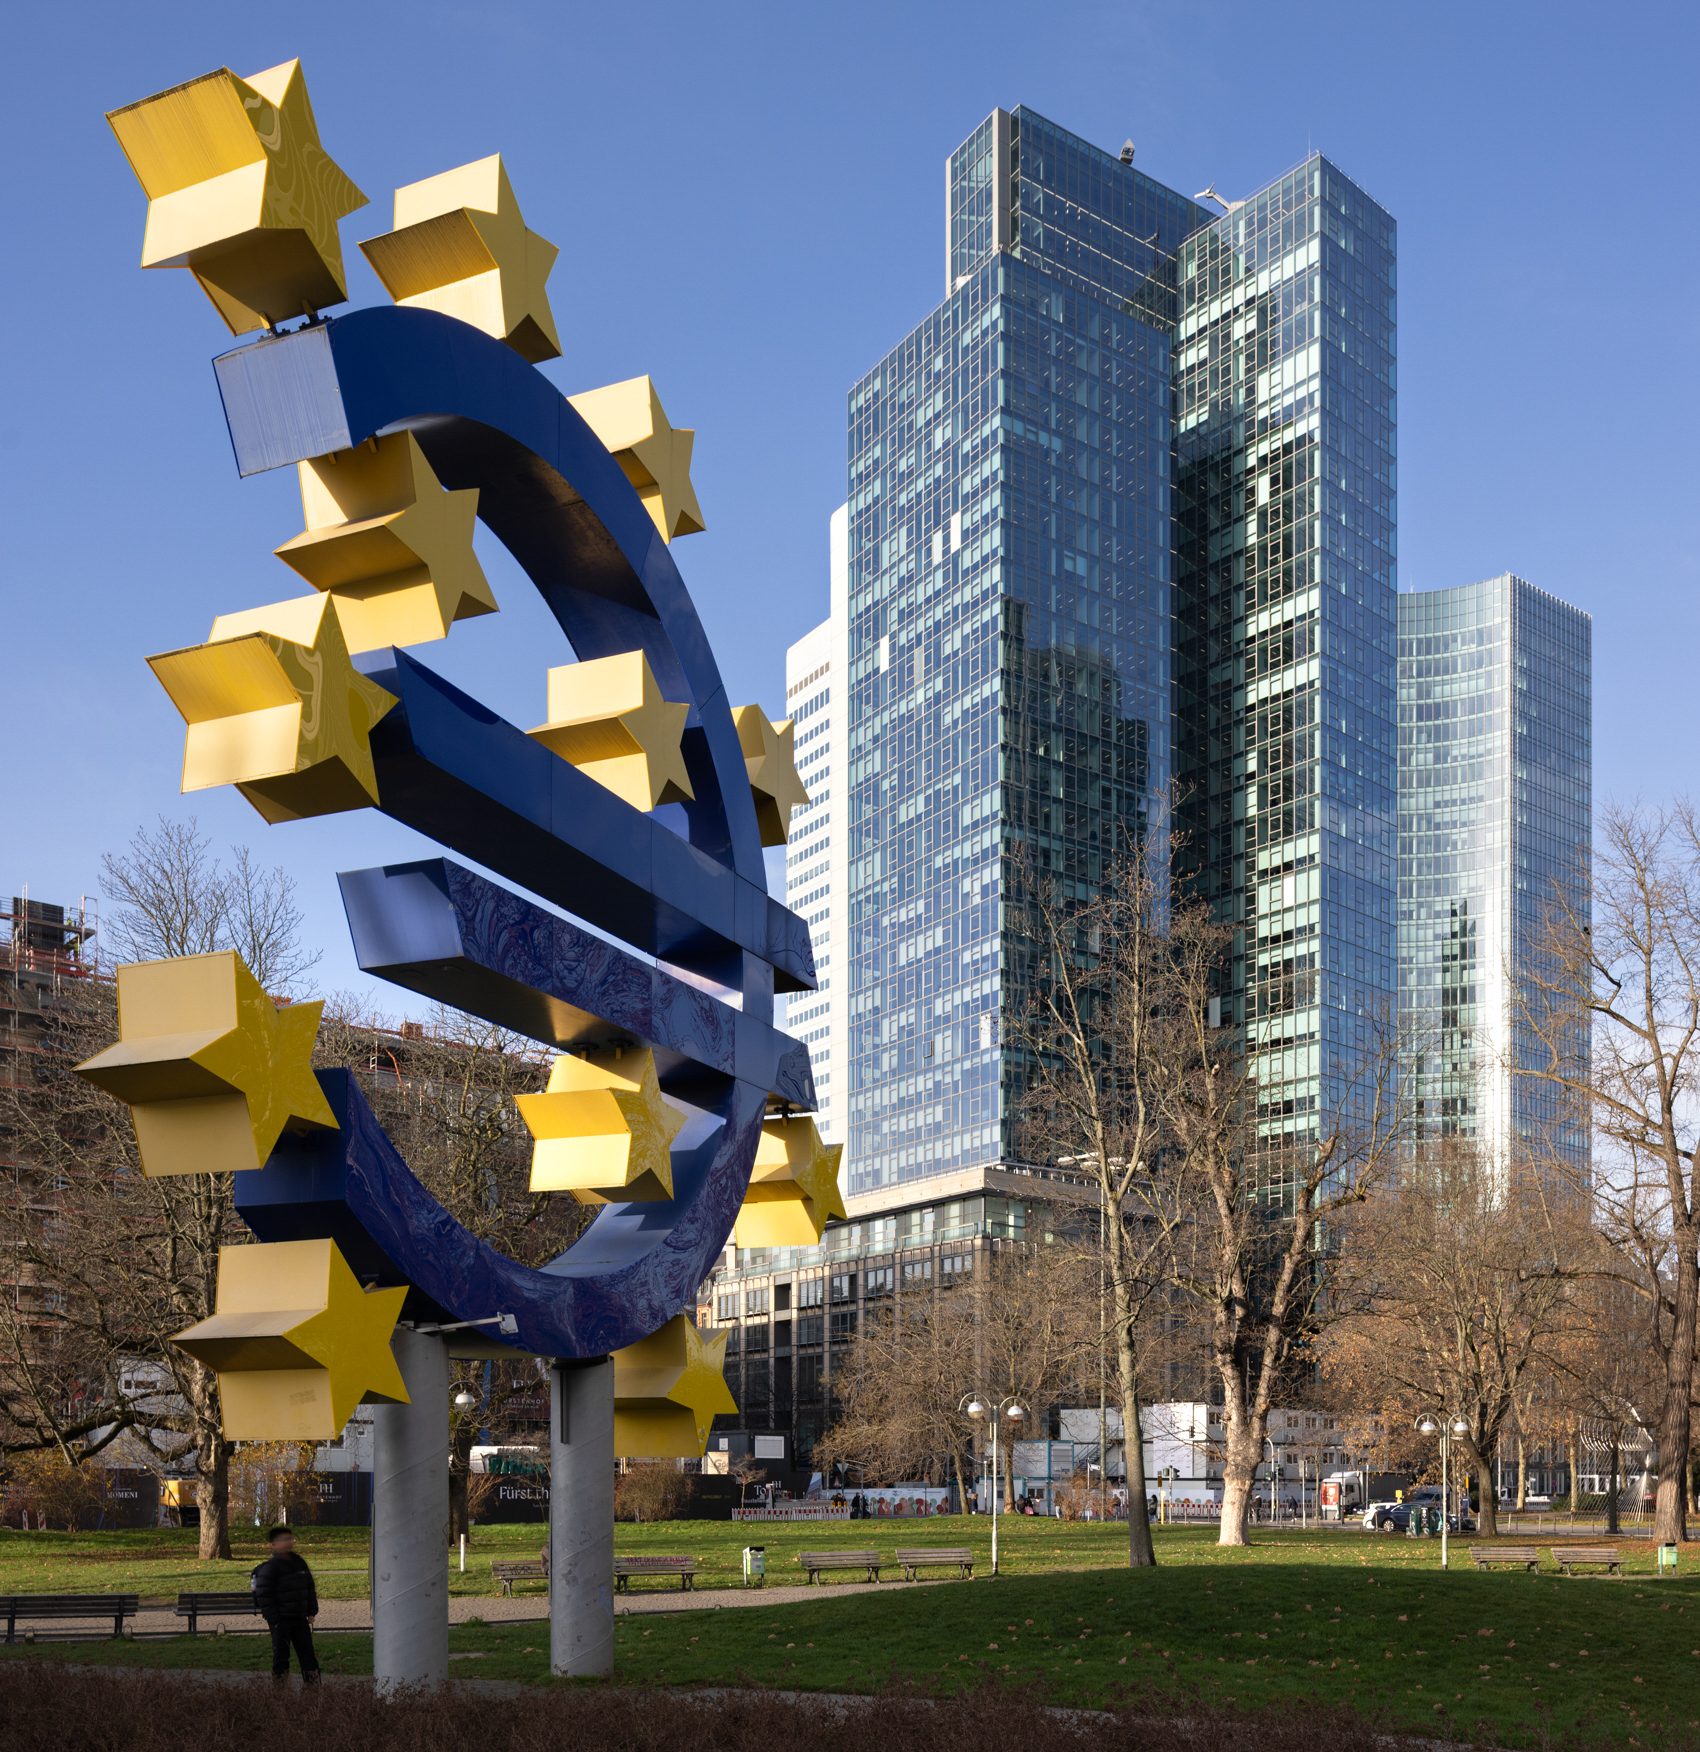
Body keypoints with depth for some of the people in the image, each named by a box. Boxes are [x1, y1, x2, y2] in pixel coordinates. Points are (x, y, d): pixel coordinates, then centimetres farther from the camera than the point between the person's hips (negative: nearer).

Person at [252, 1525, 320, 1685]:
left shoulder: (299, 1563, 9)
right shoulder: (269, 1568, -11)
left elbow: (310, 1589, 18)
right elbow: (263, 1595, -13)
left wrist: (311, 1612, 11)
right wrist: (272, 1618, -16)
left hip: (300, 1618, 6)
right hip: (280, 1620, -6)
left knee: (307, 1652, 8)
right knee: (281, 1654, -1)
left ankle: (313, 1684, 14)